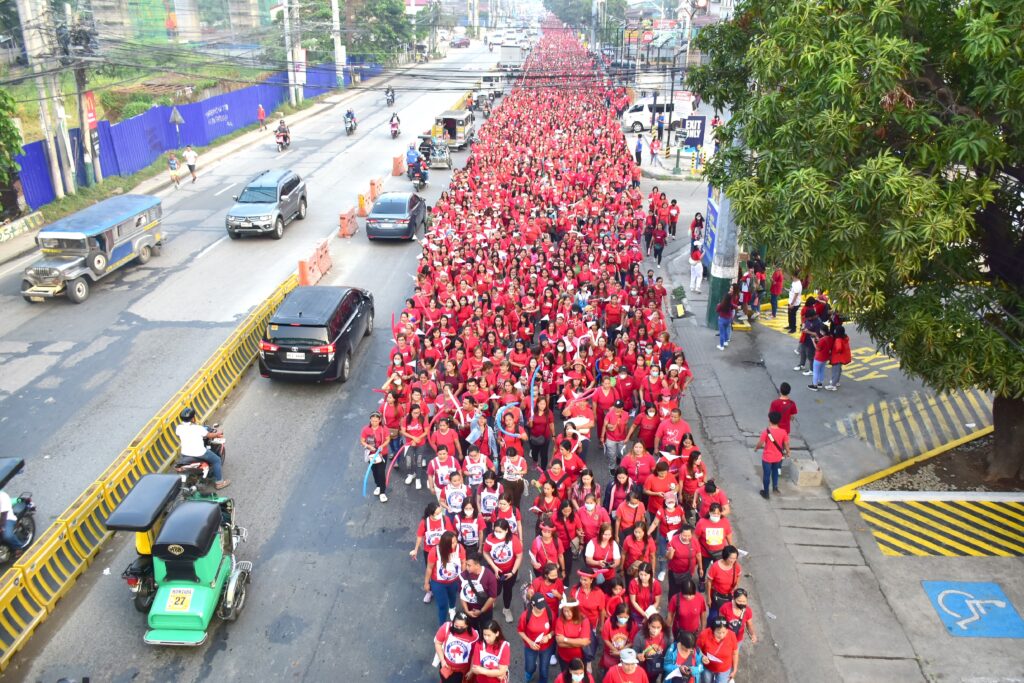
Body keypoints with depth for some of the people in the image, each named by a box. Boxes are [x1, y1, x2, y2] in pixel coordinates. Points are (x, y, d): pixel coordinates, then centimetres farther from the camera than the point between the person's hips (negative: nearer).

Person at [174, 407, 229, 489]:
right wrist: (218, 434, 19)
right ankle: (219, 482, 18)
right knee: (216, 460, 14)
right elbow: (209, 435, -1)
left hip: (185, 455, 5)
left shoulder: (178, 428, -5)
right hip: (199, 454, -5)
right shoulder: (198, 428, -16)